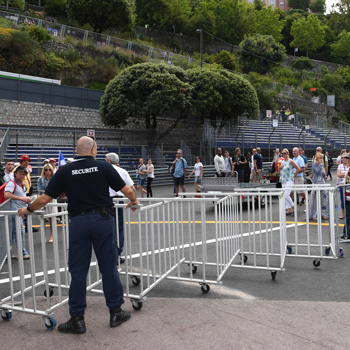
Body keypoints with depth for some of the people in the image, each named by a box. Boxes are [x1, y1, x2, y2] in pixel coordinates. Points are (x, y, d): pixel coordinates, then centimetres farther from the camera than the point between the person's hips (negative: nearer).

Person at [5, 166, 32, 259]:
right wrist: (21, 198, -28)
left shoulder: (23, 184, 16)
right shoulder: (12, 183, -12)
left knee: (14, 232, 13)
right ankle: (23, 252, 0)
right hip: (15, 211, -9)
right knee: (20, 231, -7)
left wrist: (27, 199, 11)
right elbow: (6, 195, -28)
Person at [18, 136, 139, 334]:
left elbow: (44, 199, 0)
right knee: (109, 267, 9)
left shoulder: (65, 171, 1)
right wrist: (134, 201, 23)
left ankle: (77, 319, 14)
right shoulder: (104, 167, -1)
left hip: (78, 221, 1)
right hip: (103, 219, 0)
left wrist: (27, 210, 18)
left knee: (78, 271, 8)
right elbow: (127, 190, 1)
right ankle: (116, 312, 19)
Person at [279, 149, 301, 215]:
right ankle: (289, 210, 14)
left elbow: (298, 169, -9)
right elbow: (280, 171, 25)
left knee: (286, 195, -17)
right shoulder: (282, 162, 15)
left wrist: (293, 175, -7)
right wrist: (280, 168, 4)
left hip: (289, 180, -8)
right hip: (283, 181, 8)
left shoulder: (290, 161, -7)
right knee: (285, 196, 7)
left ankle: (293, 207, 0)